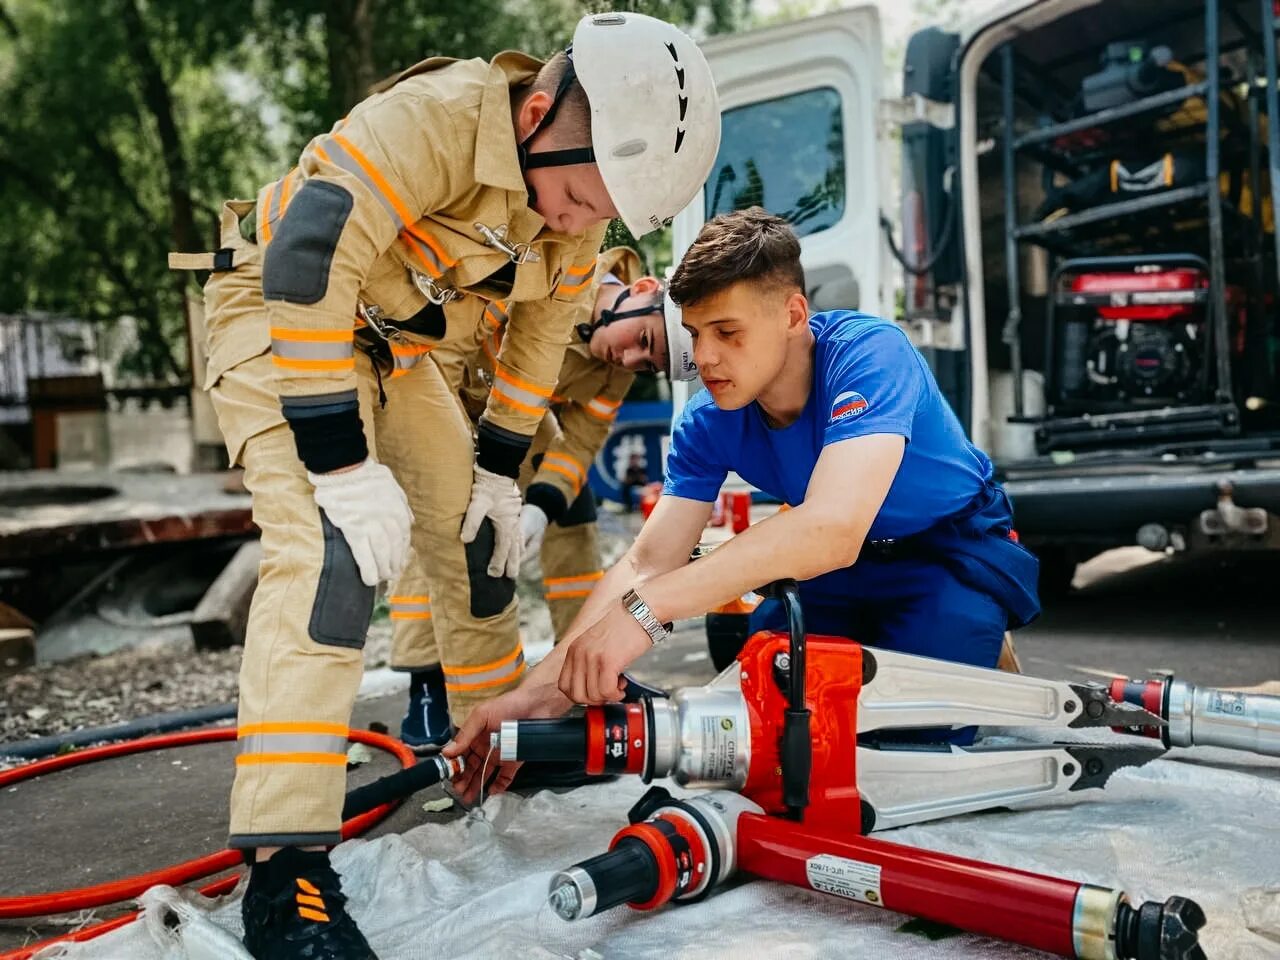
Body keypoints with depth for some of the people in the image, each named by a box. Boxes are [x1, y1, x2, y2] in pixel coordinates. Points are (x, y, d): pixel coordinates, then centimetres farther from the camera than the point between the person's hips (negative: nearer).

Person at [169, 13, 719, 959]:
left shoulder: (584, 182, -5)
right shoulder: (438, 115, -30)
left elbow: (542, 333, 6)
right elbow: (304, 266, -35)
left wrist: (499, 471, 5)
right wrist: (343, 470, -32)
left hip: (393, 343, 8)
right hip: (281, 316, -8)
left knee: (480, 533, 9)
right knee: (333, 551, -25)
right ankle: (285, 867, -23)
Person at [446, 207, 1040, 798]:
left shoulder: (868, 355, -34)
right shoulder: (709, 424, -15)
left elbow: (833, 528, -49)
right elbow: (647, 562, -20)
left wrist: (644, 609, -55)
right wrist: (541, 691, -34)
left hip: (957, 546, -5)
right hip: (835, 572, 5)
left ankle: (984, 648, 9)